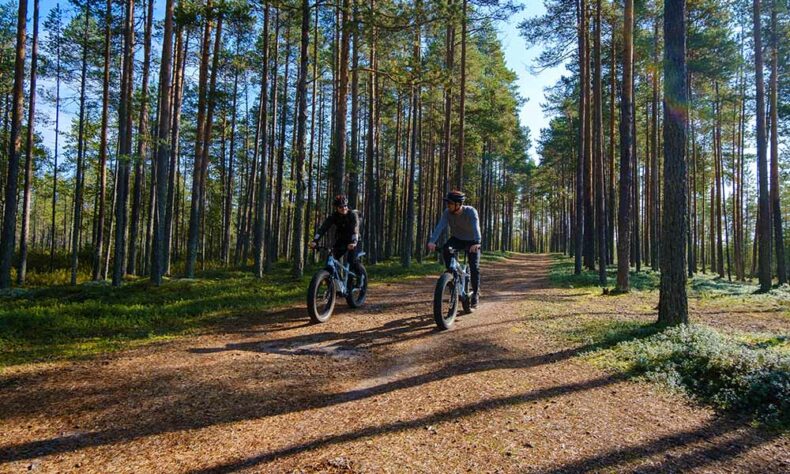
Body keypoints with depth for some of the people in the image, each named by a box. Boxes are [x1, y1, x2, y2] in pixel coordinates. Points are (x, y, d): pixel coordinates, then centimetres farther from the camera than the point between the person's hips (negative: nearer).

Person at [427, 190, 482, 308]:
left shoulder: (470, 211, -29)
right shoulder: (447, 212, -21)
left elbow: (476, 227, -43)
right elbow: (440, 226, -33)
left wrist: (477, 243, -60)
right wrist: (432, 241, -49)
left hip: (471, 242, -2)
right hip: (457, 239, 3)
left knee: (474, 267, -11)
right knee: (445, 249, -28)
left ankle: (475, 293, 8)